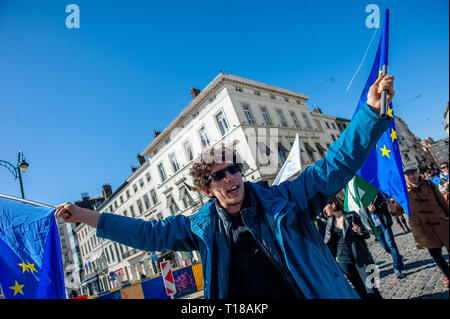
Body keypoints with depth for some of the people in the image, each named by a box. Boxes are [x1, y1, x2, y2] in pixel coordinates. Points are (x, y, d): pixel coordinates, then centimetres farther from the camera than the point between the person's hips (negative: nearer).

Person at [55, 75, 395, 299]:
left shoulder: (282, 200, -10)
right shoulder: (201, 226, -4)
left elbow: (335, 165, -12)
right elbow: (149, 233, 0)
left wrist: (372, 110, -21)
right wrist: (85, 215, -2)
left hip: (312, 293, -1)